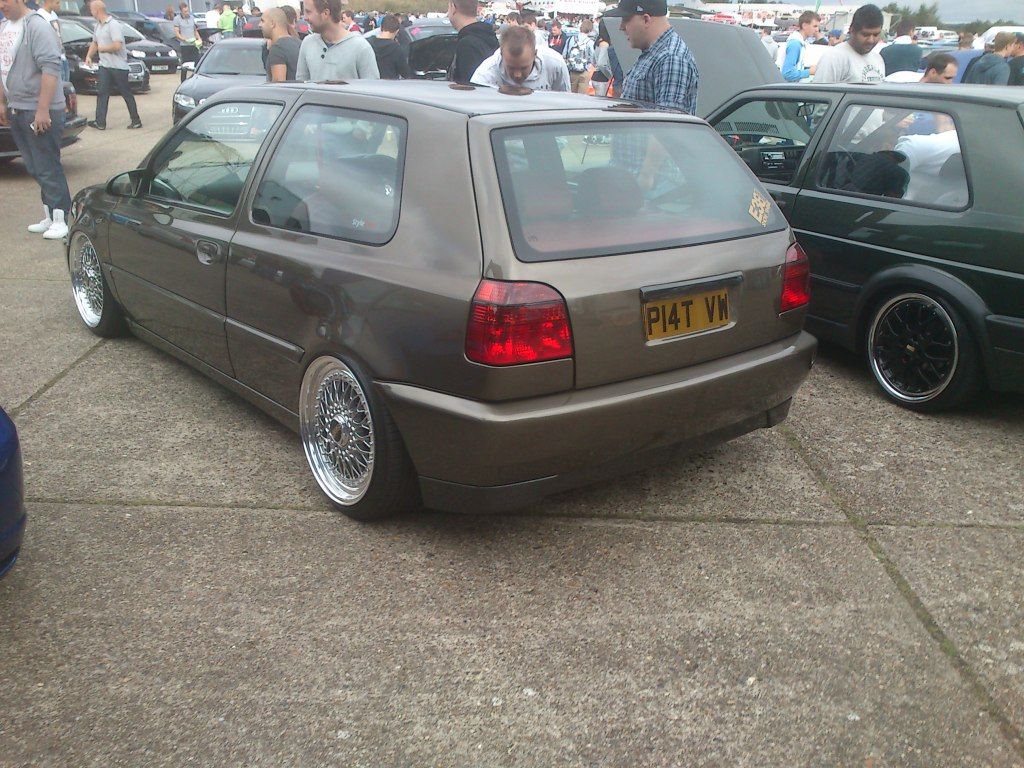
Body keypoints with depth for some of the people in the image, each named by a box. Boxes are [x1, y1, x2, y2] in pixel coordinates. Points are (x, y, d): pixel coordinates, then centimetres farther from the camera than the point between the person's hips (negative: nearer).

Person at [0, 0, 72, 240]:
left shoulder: (36, 26, -13)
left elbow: (50, 67, -20)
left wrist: (42, 110, -23)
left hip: (40, 112, -8)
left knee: (47, 168, -5)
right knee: (34, 168, 11)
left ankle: (60, 220, 0)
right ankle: (49, 216, 18)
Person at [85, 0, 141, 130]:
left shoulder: (113, 24, -15)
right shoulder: (98, 26, 13)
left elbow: (117, 46, -25)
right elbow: (95, 43, 24)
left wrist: (102, 48, -11)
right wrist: (88, 56, 9)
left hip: (118, 66, -8)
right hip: (104, 65, 8)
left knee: (126, 94, 1)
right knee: (102, 94, 2)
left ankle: (136, 121, 11)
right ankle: (100, 122, 1)